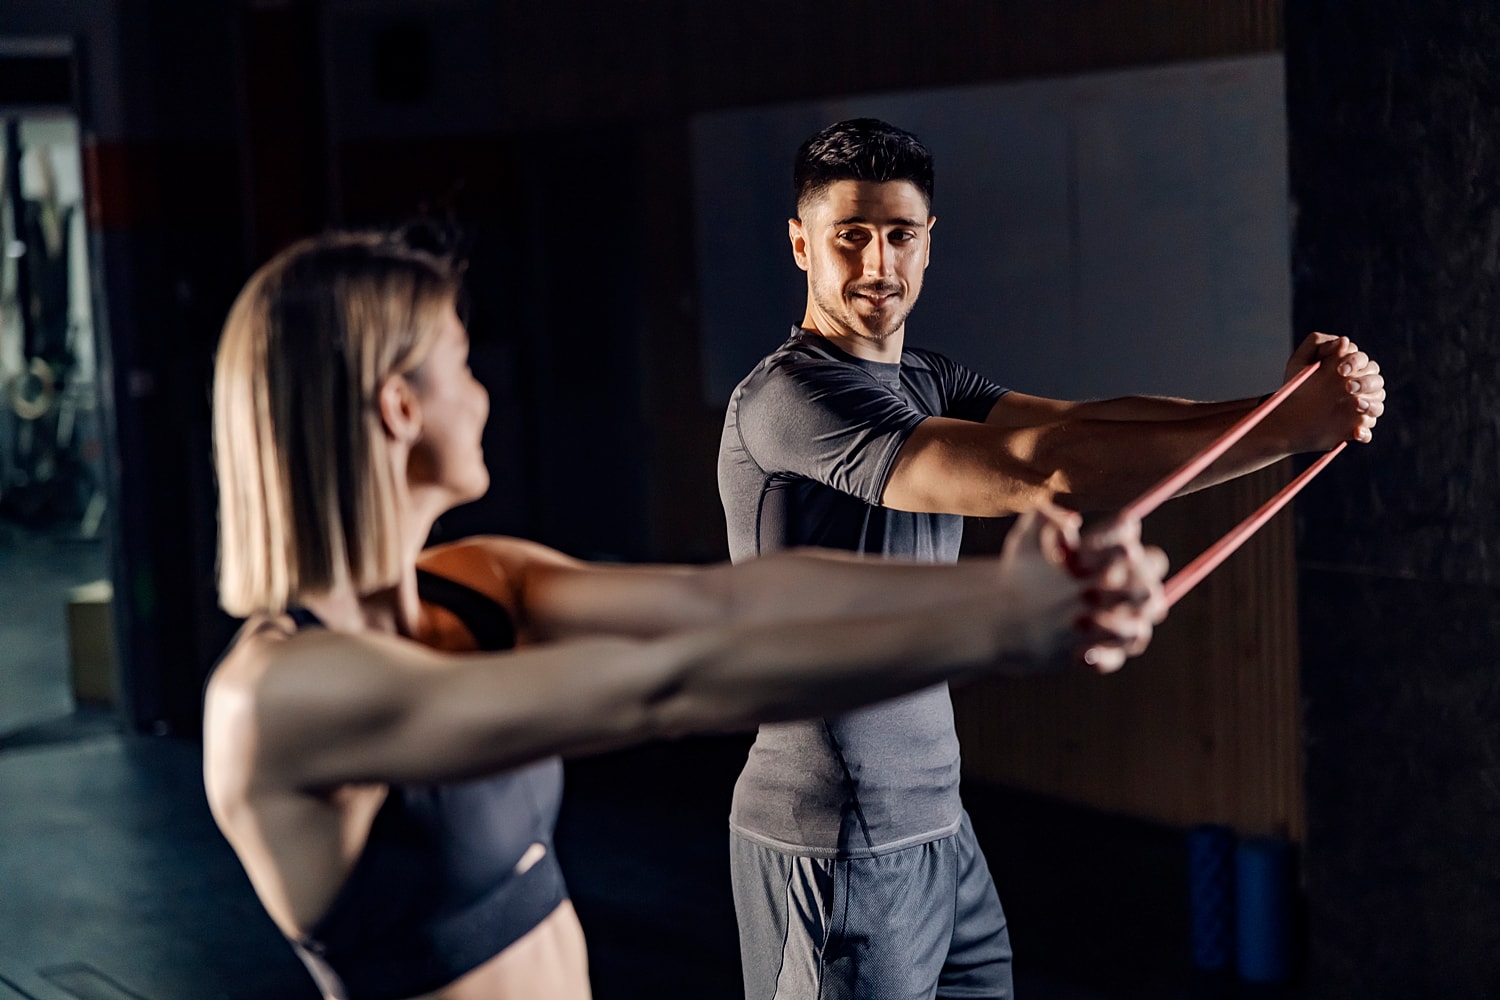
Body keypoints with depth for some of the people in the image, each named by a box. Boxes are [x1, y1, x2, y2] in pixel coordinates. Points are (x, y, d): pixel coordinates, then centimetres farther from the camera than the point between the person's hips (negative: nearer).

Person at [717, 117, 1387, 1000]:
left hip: (934, 826, 9)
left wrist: (1290, 407, -22)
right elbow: (1042, 473, -27)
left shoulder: (924, 382, 11)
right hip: (837, 845, -8)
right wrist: (1288, 428, -24)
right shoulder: (787, 396, -18)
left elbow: (1072, 423, -6)